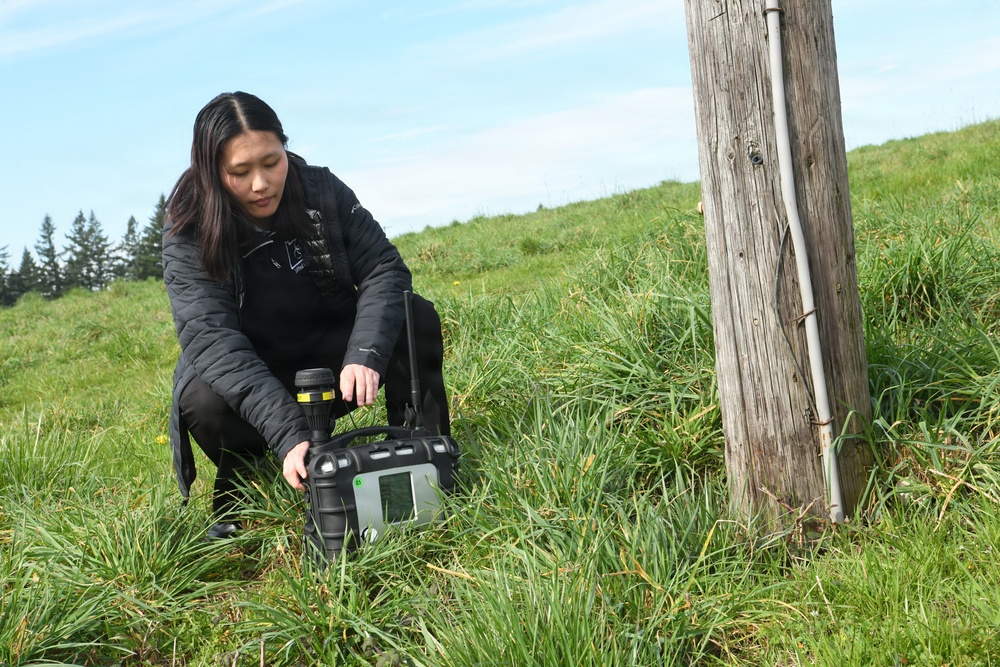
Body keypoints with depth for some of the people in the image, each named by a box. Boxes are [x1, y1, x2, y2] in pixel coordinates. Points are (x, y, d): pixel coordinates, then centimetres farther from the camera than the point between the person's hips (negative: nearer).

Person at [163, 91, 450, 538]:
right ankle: (239, 495, -4)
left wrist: (365, 354, -34)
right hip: (244, 381, -2)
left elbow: (384, 269, -13)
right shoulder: (189, 236, -19)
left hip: (332, 363, 2)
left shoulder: (323, 191, -10)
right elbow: (212, 338, -31)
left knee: (417, 318, -22)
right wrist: (287, 433, -45)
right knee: (203, 401, -36)